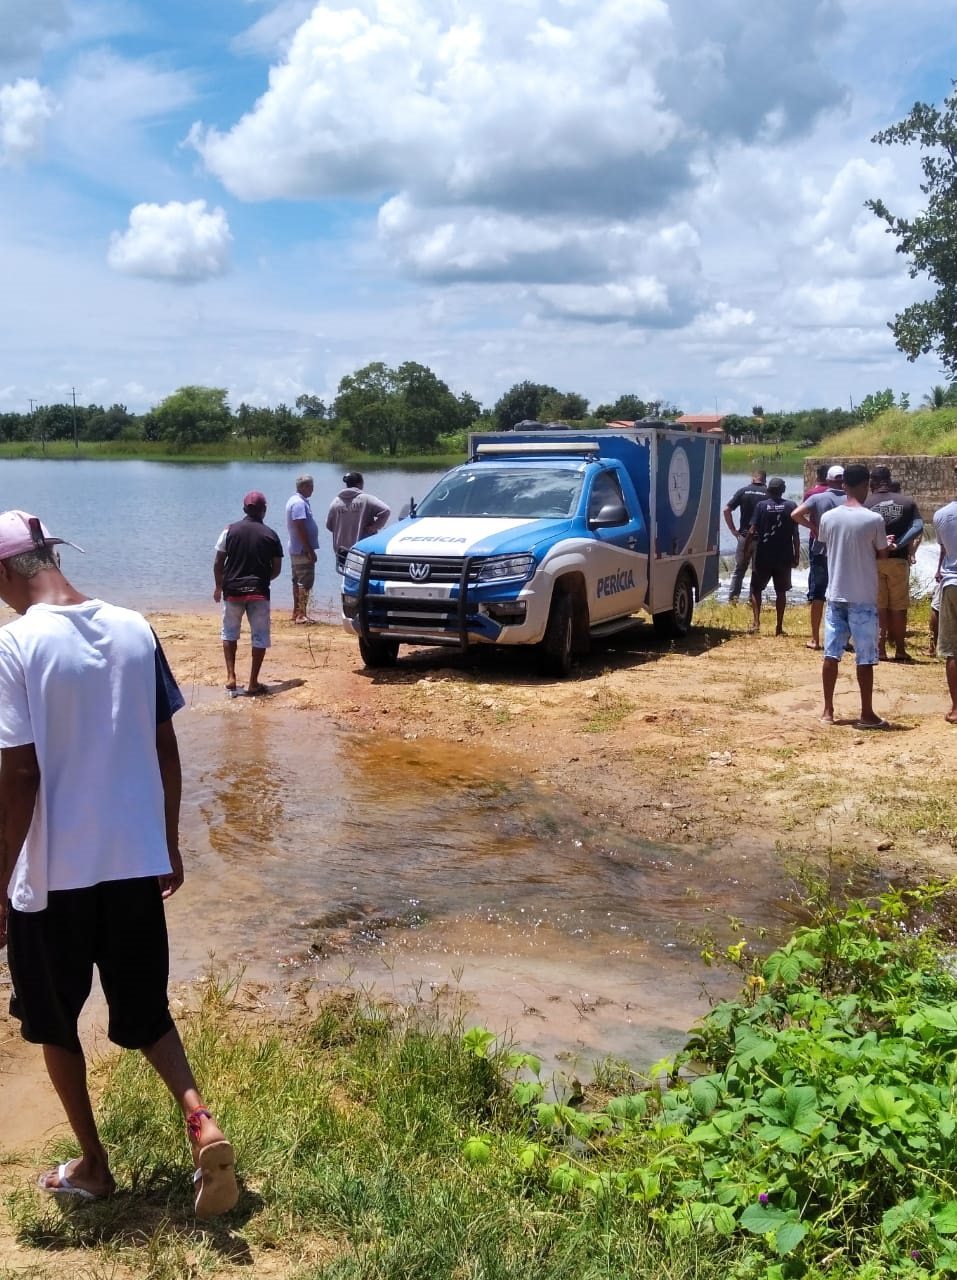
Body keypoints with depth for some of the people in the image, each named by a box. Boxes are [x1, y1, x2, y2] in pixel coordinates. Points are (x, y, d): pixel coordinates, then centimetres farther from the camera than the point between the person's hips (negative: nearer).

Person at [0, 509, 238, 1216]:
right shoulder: (135, 629, 0)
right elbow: (165, 748, 5)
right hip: (135, 861, 4)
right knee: (144, 1011, 20)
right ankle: (202, 1122, 1)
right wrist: (170, 844, 15)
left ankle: (93, 1165, 29)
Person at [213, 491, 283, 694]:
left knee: (230, 633, 17)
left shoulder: (230, 530, 0)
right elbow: (277, 569, 3)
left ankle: (231, 676, 8)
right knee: (260, 637, 7)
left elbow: (218, 563, 0)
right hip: (259, 592, -1)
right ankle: (253, 682, 6)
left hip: (233, 589, 1)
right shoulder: (271, 535, 1)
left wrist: (218, 586, 15)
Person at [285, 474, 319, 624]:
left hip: (296, 549, 11)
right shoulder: (300, 503, -17)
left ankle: (296, 612, 20)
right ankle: (301, 614, -10)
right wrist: (310, 550, -22)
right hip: (303, 550, -11)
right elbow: (300, 528, -23)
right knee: (306, 582, -9)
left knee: (298, 580, 14)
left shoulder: (295, 501, 15)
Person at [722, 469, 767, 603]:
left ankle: (732, 598, 3)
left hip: (744, 536, 1)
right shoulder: (768, 493, -2)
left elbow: (726, 510, -5)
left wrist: (733, 529, 1)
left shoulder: (743, 491, 1)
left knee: (739, 569, 9)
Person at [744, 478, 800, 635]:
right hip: (784, 557, 1)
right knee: (781, 591, 11)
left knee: (756, 589, 11)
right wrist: (797, 555, 5)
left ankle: (756, 623, -3)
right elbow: (796, 533, -1)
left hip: (763, 557, -1)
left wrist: (747, 549, 3)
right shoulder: (791, 506, 0)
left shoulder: (761, 506, -3)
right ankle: (779, 627, 10)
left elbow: (752, 531, -8)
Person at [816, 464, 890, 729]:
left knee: (831, 654, 10)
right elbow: (882, 555, -1)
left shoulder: (828, 517, -1)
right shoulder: (873, 520, -12)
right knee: (865, 658, 3)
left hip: (835, 595, 4)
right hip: (863, 598, -4)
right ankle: (866, 715, 8)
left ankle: (828, 710, 16)